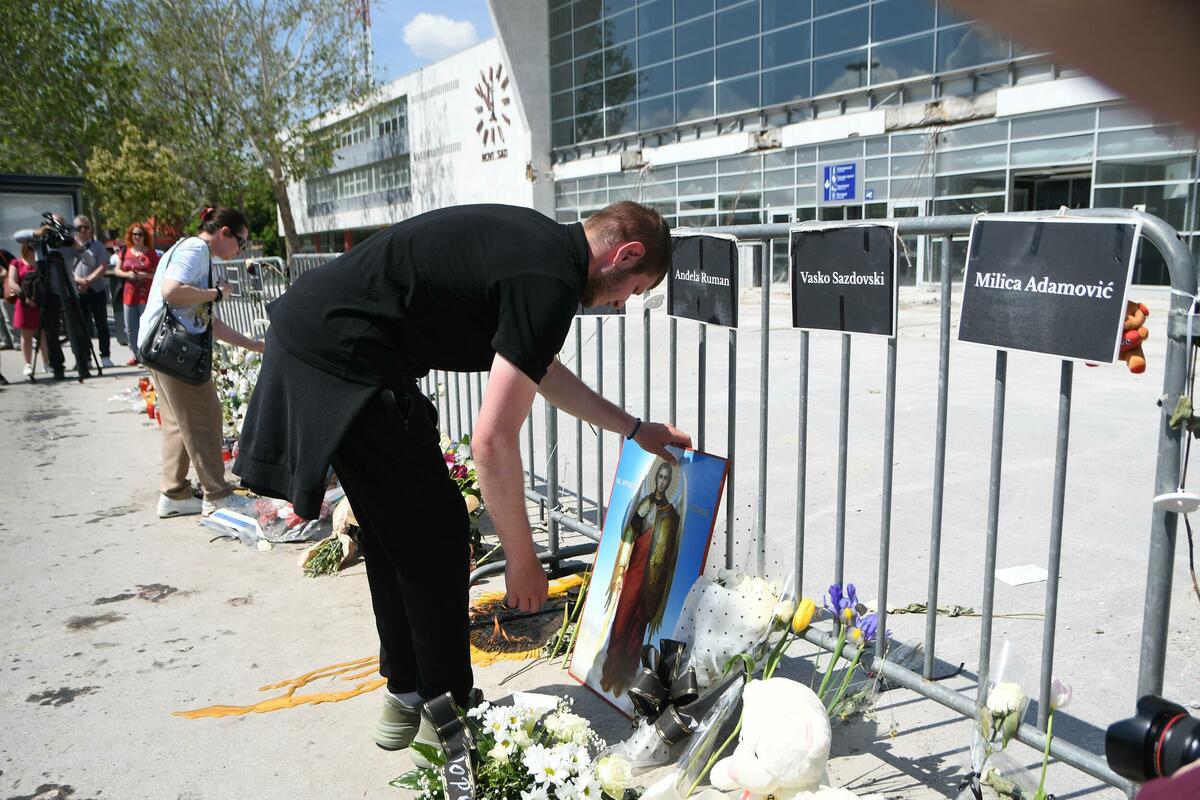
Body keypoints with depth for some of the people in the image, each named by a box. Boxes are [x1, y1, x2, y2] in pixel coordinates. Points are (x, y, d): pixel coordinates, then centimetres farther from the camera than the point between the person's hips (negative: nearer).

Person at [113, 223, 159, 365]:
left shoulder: (151, 253, -1)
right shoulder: (126, 252, 10)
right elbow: (117, 270, 13)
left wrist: (145, 275, -18)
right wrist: (127, 274, -7)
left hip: (146, 296, -5)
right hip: (129, 295, 5)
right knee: (130, 329, 9)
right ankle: (137, 355, 23)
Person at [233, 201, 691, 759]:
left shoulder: (537, 244, 14)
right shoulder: (552, 283, -17)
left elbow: (545, 372, 27)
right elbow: (493, 439, -19)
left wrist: (635, 430, 33)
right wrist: (522, 559, -8)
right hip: (339, 358, -11)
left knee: (398, 534, 18)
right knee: (434, 535, 1)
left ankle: (405, 698, 32)